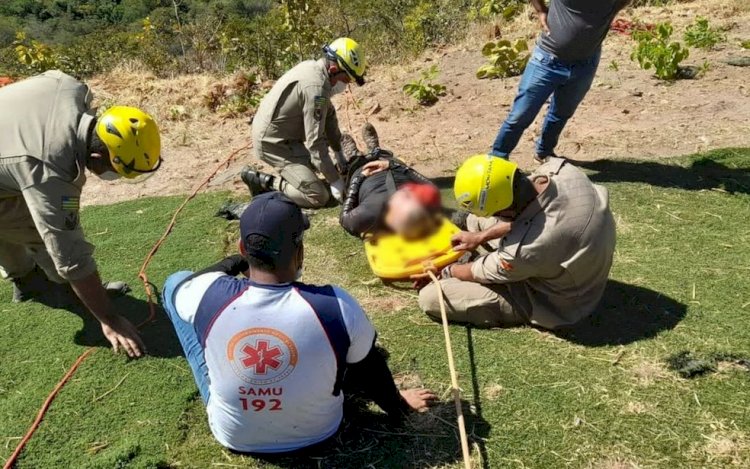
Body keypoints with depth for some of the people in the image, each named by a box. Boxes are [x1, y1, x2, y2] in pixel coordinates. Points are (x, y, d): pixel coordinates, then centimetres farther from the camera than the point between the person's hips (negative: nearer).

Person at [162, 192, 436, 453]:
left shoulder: (210, 296, -28)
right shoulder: (336, 306, -31)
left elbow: (180, 286, -2)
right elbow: (371, 369, -12)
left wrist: (234, 263, 11)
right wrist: (396, 405, 9)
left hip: (231, 435, 1)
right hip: (316, 433, 0)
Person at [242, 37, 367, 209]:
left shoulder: (314, 67, 2)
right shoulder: (316, 86, -27)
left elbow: (329, 115, 12)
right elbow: (315, 141, -26)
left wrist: (339, 153, 16)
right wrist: (335, 180, -19)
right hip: (273, 142, -10)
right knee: (318, 197, -13)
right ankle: (263, 181, -3)